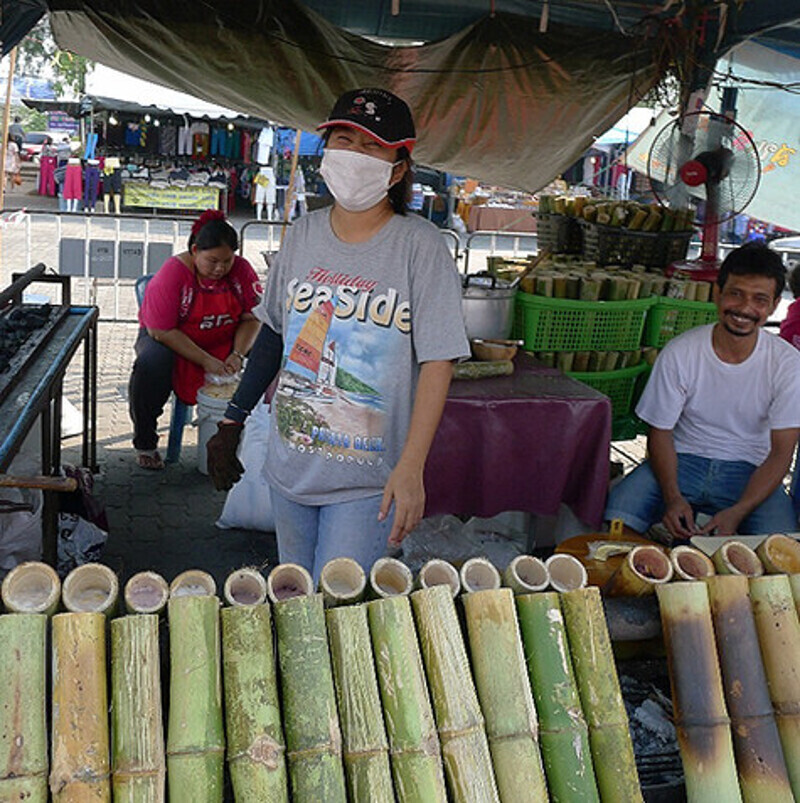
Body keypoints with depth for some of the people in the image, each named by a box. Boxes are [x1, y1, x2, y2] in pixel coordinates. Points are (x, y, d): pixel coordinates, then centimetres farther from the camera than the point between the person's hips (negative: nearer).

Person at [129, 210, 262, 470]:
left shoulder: (241, 270, -6)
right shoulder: (173, 272, -18)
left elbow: (252, 318, -3)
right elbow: (161, 331, -22)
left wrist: (237, 355, -22)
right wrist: (206, 361, -28)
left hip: (223, 344, 3)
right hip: (169, 341, -3)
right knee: (150, 363, -37)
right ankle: (145, 444, -14)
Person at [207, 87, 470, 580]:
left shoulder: (420, 246, -12)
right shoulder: (303, 234, 3)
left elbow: (438, 363, -15)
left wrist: (411, 469, -23)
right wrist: (232, 423, 16)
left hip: (367, 480, -5)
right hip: (289, 465, 5)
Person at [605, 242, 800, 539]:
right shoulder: (679, 353, -10)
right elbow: (660, 433, -4)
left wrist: (737, 512, -24)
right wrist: (672, 497, -23)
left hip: (749, 470, 0)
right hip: (683, 460, 0)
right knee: (618, 511, -27)